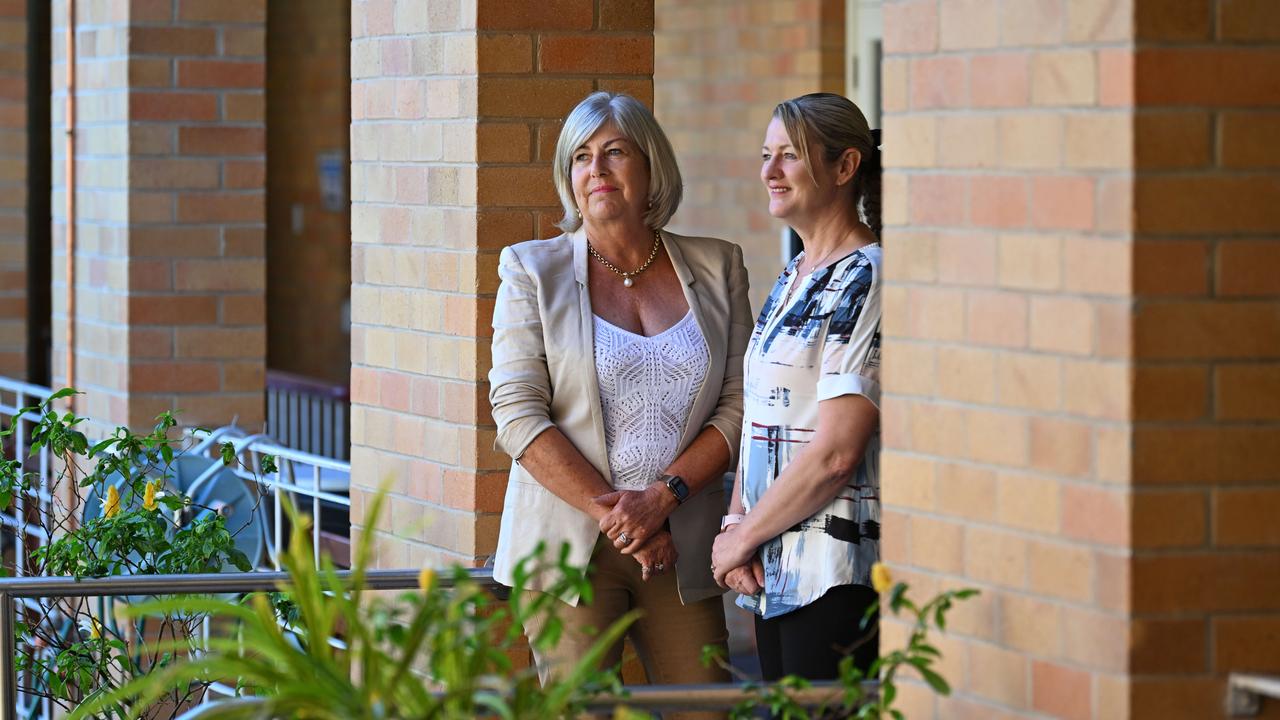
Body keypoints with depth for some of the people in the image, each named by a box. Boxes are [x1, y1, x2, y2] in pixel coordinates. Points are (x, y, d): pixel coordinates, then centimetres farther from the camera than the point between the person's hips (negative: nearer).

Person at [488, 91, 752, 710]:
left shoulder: (715, 269, 10)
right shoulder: (534, 270, 4)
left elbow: (739, 406, 4)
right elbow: (517, 415, -4)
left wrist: (662, 497, -11)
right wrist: (615, 515, -12)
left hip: (682, 547, 2)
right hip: (571, 540, -2)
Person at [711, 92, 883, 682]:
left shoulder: (866, 280, -12)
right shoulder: (793, 280, 16)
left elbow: (836, 452, -18)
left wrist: (744, 539, -9)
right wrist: (735, 523, 2)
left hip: (837, 577, -9)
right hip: (773, 569, 9)